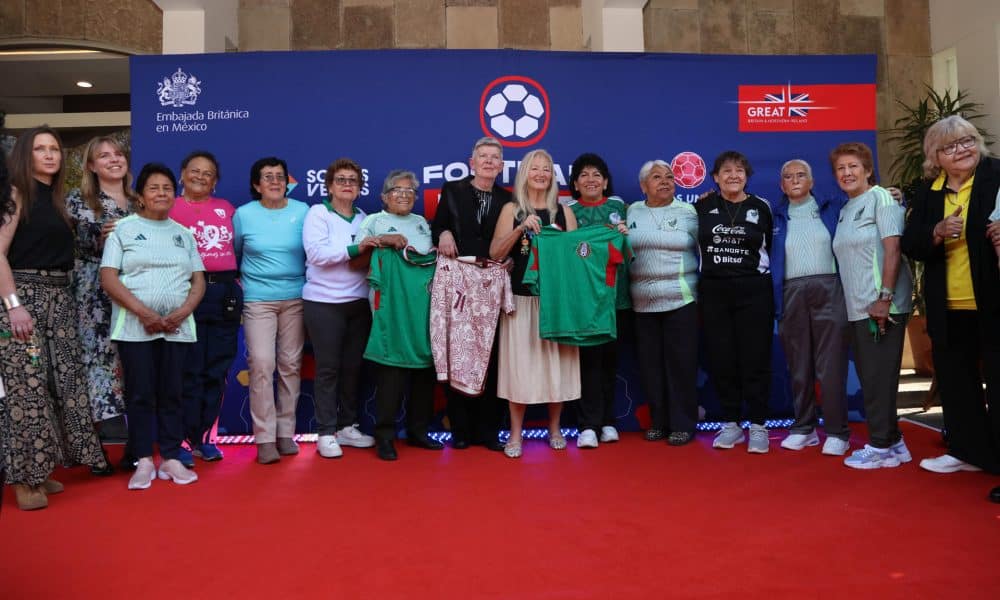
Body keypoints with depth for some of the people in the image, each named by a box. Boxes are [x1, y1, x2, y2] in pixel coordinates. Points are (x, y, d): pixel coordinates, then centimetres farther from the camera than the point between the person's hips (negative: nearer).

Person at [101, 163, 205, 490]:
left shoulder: (183, 233, 15)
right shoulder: (123, 228, 4)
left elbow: (198, 280, 10)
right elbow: (108, 279, -5)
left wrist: (182, 312, -7)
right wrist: (143, 312, -14)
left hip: (177, 327, 3)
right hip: (135, 326, -3)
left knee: (171, 394, 6)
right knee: (140, 394, 0)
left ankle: (170, 458, 13)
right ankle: (143, 460, 10)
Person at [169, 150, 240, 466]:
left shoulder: (226, 208, 15)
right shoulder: (170, 208, 3)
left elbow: (239, 246, 22)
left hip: (226, 292, 4)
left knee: (217, 370, 7)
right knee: (190, 371, -2)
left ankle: (204, 438, 19)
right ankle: (181, 440, 9)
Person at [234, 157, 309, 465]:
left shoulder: (302, 211, 3)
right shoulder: (244, 214, 2)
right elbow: (236, 253, 14)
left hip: (295, 298, 2)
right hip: (258, 299, -1)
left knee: (290, 365, 5)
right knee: (261, 364, -10)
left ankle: (286, 432, 16)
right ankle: (265, 437, -2)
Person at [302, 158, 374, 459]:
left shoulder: (363, 218, 14)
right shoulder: (318, 213, -2)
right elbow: (316, 253, -16)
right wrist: (353, 249, -20)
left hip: (359, 301, 5)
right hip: (324, 302, -5)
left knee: (353, 365, 9)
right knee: (328, 367, 0)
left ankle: (347, 426, 21)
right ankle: (326, 433, 9)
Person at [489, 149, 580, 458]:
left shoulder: (564, 212, 8)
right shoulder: (511, 210, 5)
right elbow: (495, 253, -6)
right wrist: (521, 228, -16)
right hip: (522, 298, -1)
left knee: (556, 361, 6)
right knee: (520, 362, -1)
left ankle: (554, 428, 22)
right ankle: (516, 434, 10)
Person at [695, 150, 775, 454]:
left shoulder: (761, 207, 4)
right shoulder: (703, 206, 5)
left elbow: (771, 247, 11)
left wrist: (758, 270, 2)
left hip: (753, 291, -1)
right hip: (713, 292, 1)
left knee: (755, 359, 0)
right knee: (721, 359, 4)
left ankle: (758, 426, 10)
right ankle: (731, 424, 16)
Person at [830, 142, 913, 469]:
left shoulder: (880, 198, -4)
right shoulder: (845, 211, 17)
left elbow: (892, 248, -13)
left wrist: (885, 297, -20)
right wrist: (852, 304, 13)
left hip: (881, 306, -8)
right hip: (857, 308, 8)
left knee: (879, 377, -3)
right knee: (869, 378, 11)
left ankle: (881, 446, 6)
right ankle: (893, 442, 22)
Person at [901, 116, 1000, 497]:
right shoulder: (927, 194, 8)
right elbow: (910, 245, 3)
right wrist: (937, 233, -15)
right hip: (947, 307, 5)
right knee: (955, 380, 14)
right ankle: (968, 451, 27)